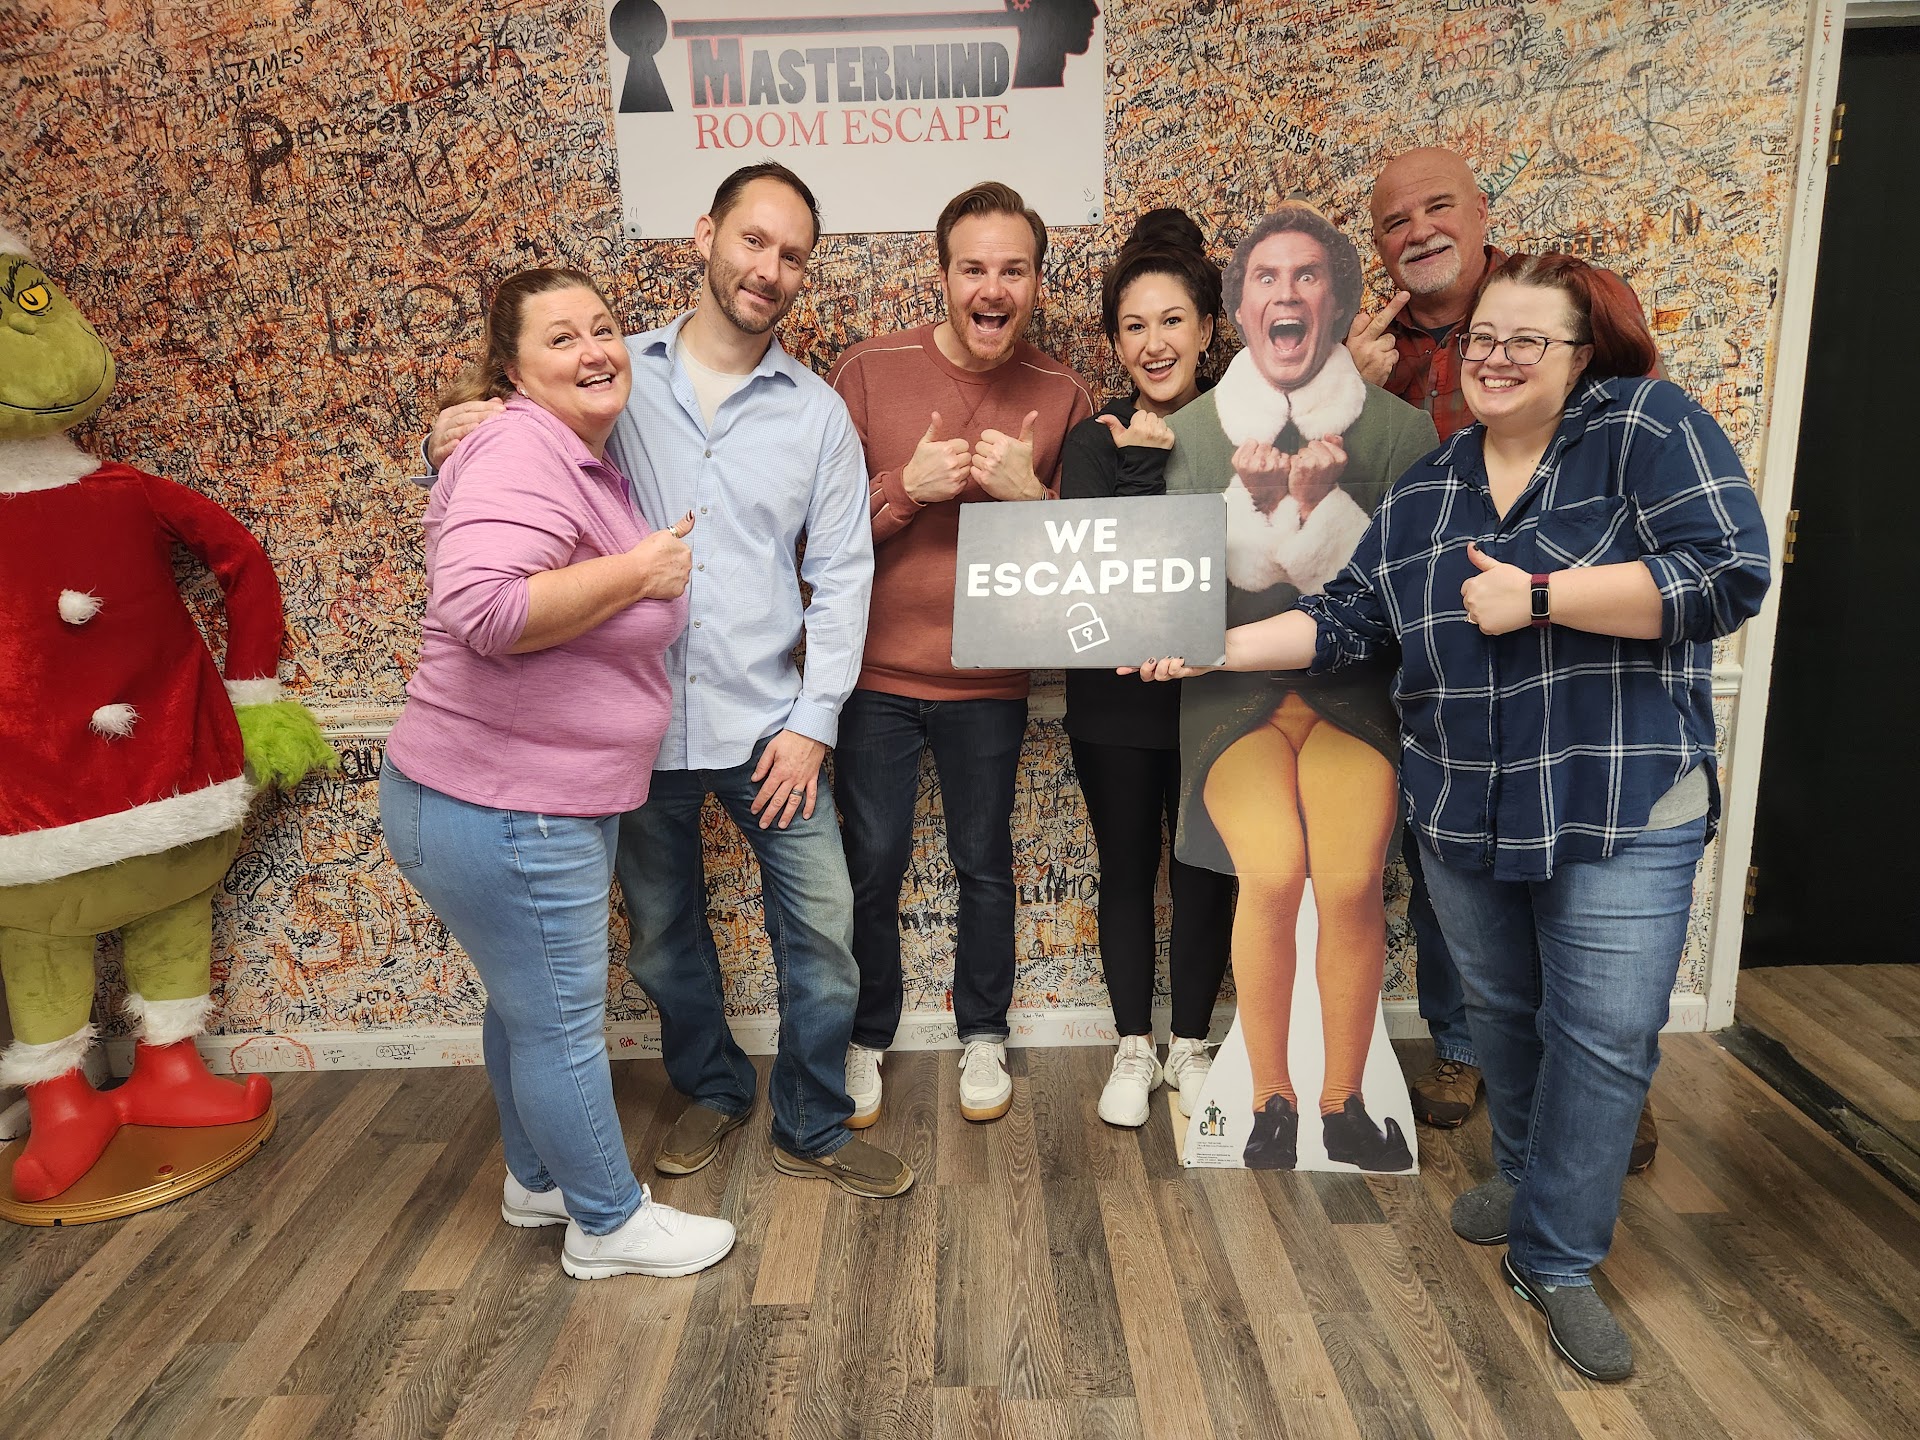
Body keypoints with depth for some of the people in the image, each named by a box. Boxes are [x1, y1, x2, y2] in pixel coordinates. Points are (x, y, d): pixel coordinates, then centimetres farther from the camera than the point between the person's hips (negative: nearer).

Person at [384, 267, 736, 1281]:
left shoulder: (587, 458, 12)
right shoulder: (520, 451, -20)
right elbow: (480, 607, -36)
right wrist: (639, 569, -25)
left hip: (559, 798, 10)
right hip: (498, 812, -10)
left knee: (530, 1001, 24)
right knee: (563, 1021, 6)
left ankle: (537, 1179, 44)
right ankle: (607, 1222, 25)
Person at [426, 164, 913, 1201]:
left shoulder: (817, 413, 2)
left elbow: (841, 573, 1)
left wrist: (814, 719, -6)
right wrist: (453, 444, -16)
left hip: (763, 721, 0)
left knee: (822, 927, 2)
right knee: (662, 934, 15)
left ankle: (813, 1128, 24)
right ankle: (712, 1089, 41)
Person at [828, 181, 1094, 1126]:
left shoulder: (1063, 396, -2)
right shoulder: (869, 371, -6)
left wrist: (1031, 493, -17)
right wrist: (907, 487, -22)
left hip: (989, 679, 1)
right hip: (876, 670, -1)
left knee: (984, 864, 14)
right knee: (872, 866, 10)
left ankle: (982, 1034, 36)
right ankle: (867, 1037, 32)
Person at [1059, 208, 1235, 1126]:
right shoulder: (1096, 439, -5)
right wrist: (1143, 463, -26)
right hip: (1116, 699, 0)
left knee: (1206, 871, 13)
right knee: (1127, 872, 12)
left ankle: (1190, 1044, 33)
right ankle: (1134, 1048, 31)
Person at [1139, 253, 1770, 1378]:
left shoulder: (1648, 427, -8)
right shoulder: (1424, 495, 8)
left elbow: (1729, 575, -17)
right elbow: (1349, 620, 7)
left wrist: (1536, 597, -19)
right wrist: (1216, 648, -4)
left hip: (1624, 814, -4)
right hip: (1463, 814, 5)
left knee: (1604, 1035, 1)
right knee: (1501, 1015, 17)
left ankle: (1559, 1258, 20)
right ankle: (1527, 1180, 42)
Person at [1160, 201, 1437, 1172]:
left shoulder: (1399, 431, 3)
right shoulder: (1190, 433, 4)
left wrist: (1322, 506, -18)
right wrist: (1255, 503, -17)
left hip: (1355, 682, 1)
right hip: (1232, 686, 0)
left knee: (1351, 881, -20)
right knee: (1273, 875, -23)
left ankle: (1344, 1105, 3)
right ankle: (1270, 1104, -1)